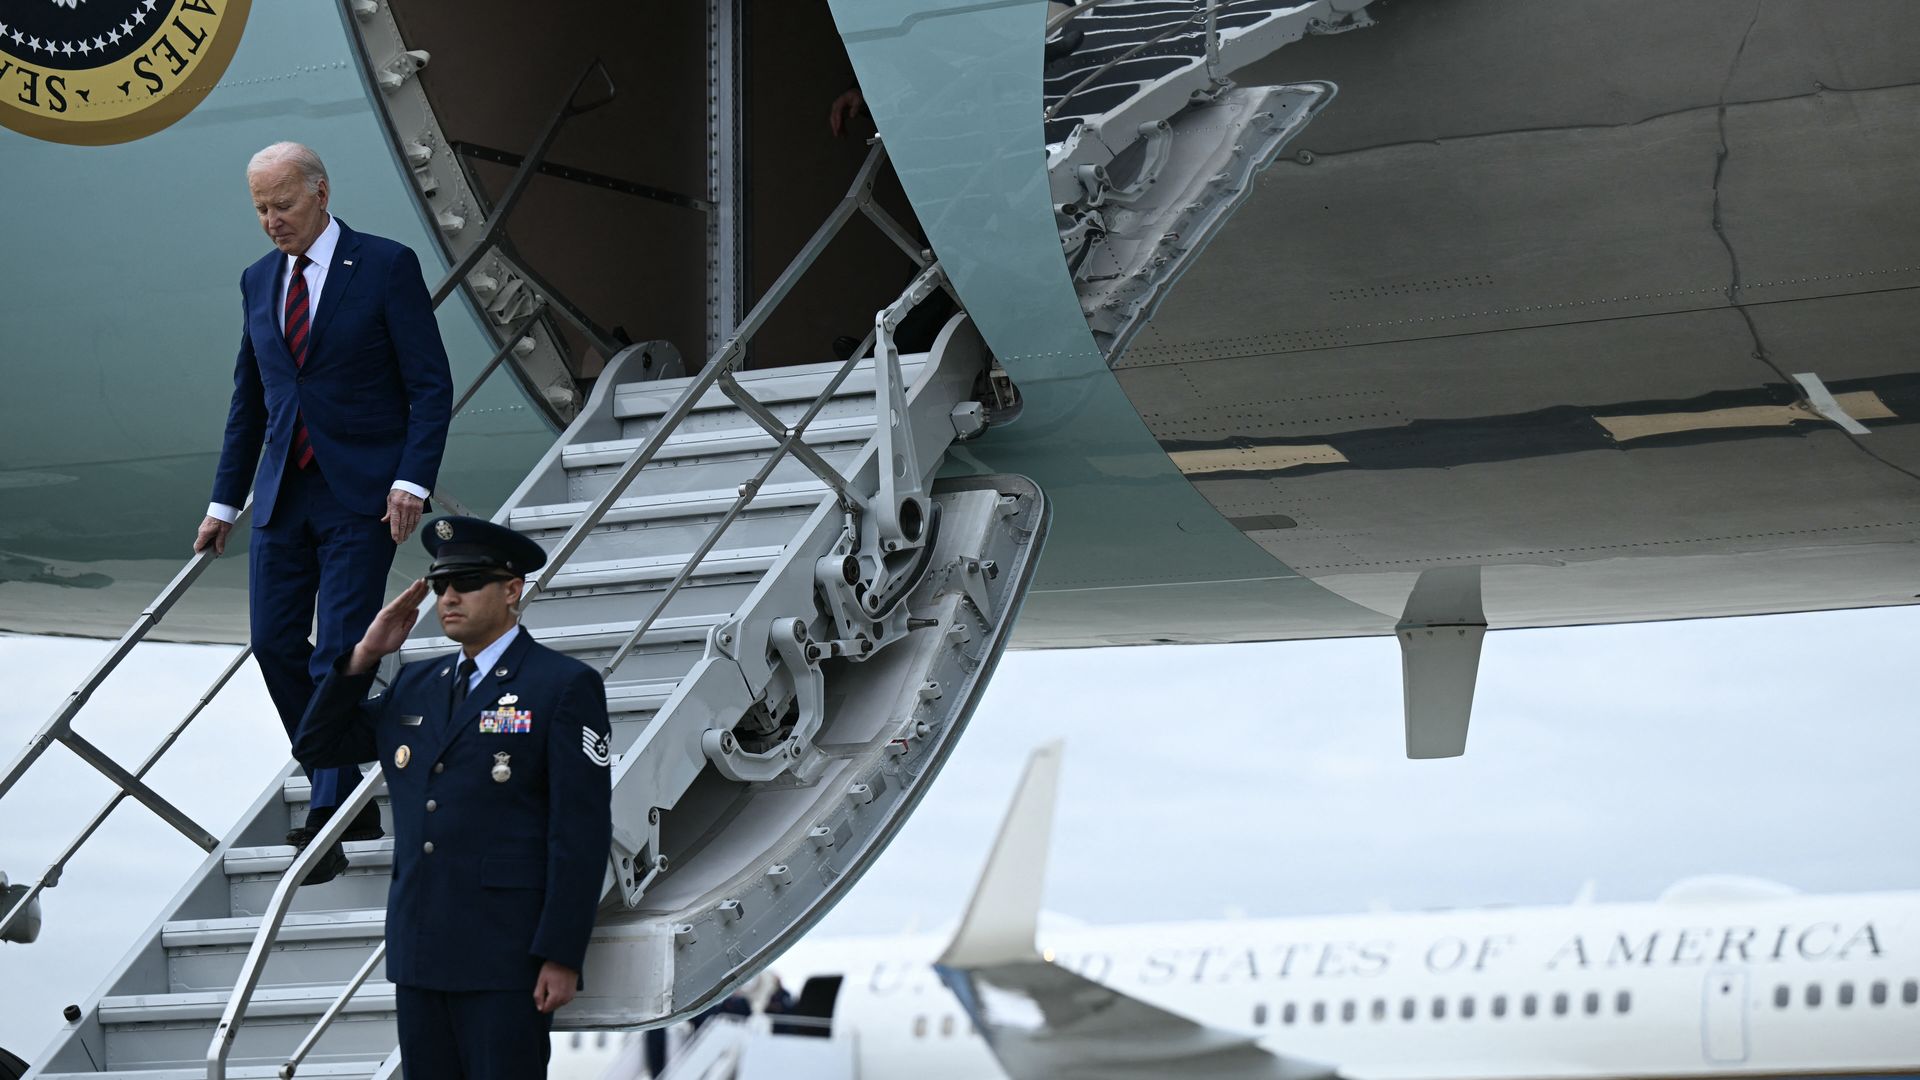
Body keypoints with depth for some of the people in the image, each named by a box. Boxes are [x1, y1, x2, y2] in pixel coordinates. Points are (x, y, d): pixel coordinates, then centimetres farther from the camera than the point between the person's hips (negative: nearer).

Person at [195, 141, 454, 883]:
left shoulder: (386, 266, -5)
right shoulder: (258, 281, 12)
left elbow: (431, 385, -7)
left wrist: (412, 481, -17)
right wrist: (224, 503, 18)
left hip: (362, 494, -6)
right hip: (284, 492, 6)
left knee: (340, 651, -8)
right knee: (273, 640, 3)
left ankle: (330, 822, -4)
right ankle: (347, 801, 16)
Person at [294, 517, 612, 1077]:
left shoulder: (564, 686, -4)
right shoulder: (415, 685, 16)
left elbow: (582, 830, -9)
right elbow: (316, 747, 19)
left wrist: (562, 956, -15)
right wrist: (365, 655, 6)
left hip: (506, 957, -6)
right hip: (420, 950, 6)